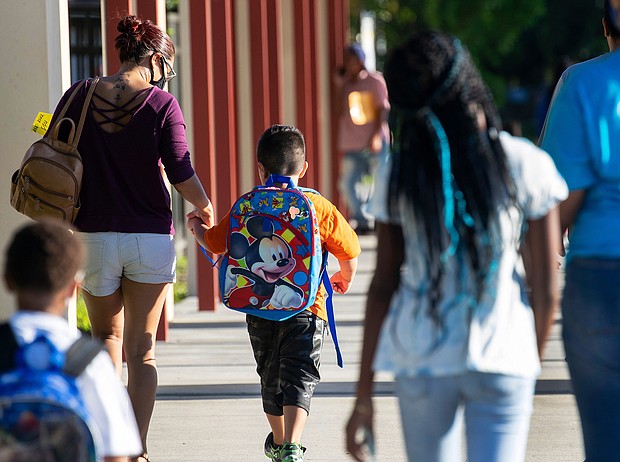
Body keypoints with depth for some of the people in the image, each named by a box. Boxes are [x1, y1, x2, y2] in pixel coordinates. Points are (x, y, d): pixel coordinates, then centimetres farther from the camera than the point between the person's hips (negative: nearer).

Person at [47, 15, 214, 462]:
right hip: (151, 236, -1)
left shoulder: (80, 97, -1)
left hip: (94, 236, 2)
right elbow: (181, 174, -12)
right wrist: (205, 207, 7)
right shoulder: (162, 104, -8)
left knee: (108, 336, 21)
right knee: (142, 348, 9)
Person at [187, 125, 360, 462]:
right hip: (306, 308, -3)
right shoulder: (319, 207, -2)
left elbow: (214, 243, 13)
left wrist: (195, 225, 36)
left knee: (270, 377, 20)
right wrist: (345, 278, 28)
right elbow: (350, 250, 5)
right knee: (298, 376, -5)